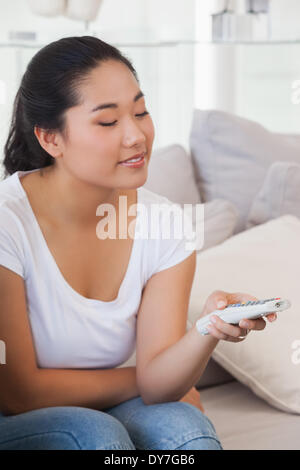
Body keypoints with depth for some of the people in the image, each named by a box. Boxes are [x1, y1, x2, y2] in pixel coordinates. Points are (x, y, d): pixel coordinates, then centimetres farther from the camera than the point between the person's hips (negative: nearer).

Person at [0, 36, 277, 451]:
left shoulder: (164, 225, -7)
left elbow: (157, 384, -12)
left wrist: (209, 331, -33)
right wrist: (136, 381, -7)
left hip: (103, 415, 4)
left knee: (184, 426, -26)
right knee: (96, 432, -32)